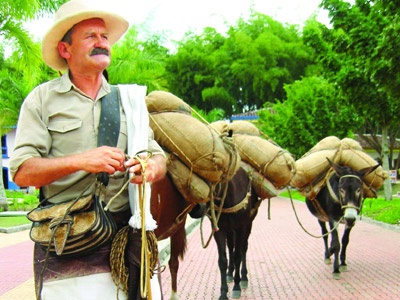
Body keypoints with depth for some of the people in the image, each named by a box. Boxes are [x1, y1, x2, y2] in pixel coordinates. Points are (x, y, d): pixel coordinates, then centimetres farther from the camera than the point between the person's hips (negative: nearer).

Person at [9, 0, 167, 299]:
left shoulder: (129, 99, 15)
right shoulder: (42, 99, 3)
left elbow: (159, 157, 11)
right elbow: (22, 172, -5)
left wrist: (151, 169, -13)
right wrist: (79, 161, -20)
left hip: (123, 239, 3)